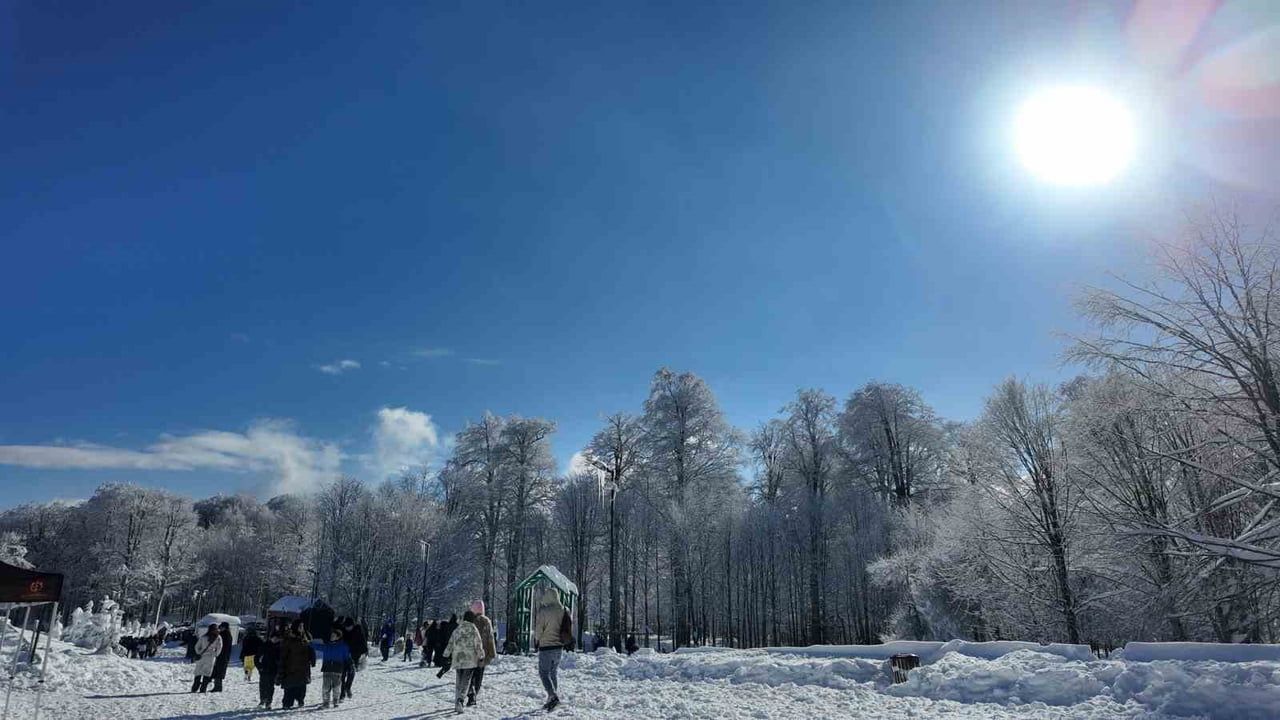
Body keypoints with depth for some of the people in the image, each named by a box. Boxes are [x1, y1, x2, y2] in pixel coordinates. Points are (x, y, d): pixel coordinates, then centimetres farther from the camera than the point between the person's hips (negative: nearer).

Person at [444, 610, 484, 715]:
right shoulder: (473, 629, -6)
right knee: (466, 681, -3)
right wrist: (481, 655, 5)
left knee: (459, 681, 16)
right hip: (470, 659, -4)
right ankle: (460, 699, -24)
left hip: (457, 659, 4)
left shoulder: (457, 630, 8)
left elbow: (450, 643, 12)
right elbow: (478, 644, -6)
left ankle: (457, 704, 17)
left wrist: (446, 655, 21)